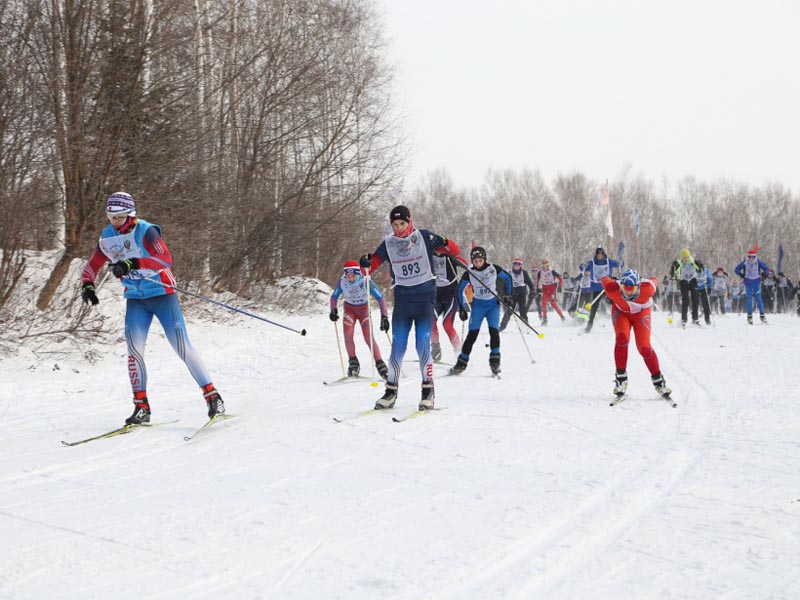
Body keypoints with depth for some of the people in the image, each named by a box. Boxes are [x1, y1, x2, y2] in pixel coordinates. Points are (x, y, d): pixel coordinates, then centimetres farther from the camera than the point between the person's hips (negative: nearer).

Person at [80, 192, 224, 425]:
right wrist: (87, 284, -2)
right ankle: (141, 406, -3)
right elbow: (93, 264, 18)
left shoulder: (145, 231, -15)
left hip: (162, 294, -5)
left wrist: (134, 263, -41)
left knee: (182, 347, -9)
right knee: (134, 348, -10)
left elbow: (166, 259, -30)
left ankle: (213, 397, -2)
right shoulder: (107, 237, 4)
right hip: (136, 300, 5)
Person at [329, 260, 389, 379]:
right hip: (349, 309, 2)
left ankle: (380, 364, -5)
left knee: (369, 338, -15)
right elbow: (334, 297, -3)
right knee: (348, 335, -18)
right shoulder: (342, 282, -20)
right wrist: (333, 310, -19)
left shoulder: (366, 282, -29)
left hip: (364, 309, -2)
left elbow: (380, 298, -26)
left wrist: (384, 316, -32)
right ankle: (353, 362, -5)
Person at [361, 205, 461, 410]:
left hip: (425, 298, -2)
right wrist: (366, 263, -17)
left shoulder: (424, 236, 0)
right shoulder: (388, 243, 7)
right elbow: (372, 264, 6)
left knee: (423, 344, -10)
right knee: (398, 346, -1)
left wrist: (444, 244, -21)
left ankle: (428, 389, 0)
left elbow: (455, 251, 1)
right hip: (402, 299, 2)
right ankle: (391, 391, 7)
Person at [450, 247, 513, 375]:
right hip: (478, 305, 0)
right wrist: (461, 309, 1)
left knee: (493, 330, -16)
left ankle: (495, 360, -6)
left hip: (493, 303, 0)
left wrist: (508, 295, 4)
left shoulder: (494, 269, -9)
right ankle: (462, 362, -3)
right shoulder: (469, 274, -7)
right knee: (472, 334, -8)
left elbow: (507, 277, 8)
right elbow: (460, 291, 3)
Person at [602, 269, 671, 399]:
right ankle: (621, 377, -14)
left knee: (644, 347, -13)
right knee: (622, 338, -26)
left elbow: (654, 280, -14)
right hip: (621, 311, 0)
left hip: (641, 312, 0)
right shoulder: (613, 290, -37)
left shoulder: (647, 289, -38)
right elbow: (605, 280, -14)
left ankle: (658, 379, 4)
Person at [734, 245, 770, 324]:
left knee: (758, 299, -1)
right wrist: (742, 275, -12)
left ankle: (762, 315, 4)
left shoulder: (758, 262, -8)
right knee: (749, 299, -2)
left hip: (756, 283, 0)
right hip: (748, 283, 0)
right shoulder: (745, 262, -8)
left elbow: (766, 268, 4)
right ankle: (749, 316, 4)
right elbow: (736, 270, 0)